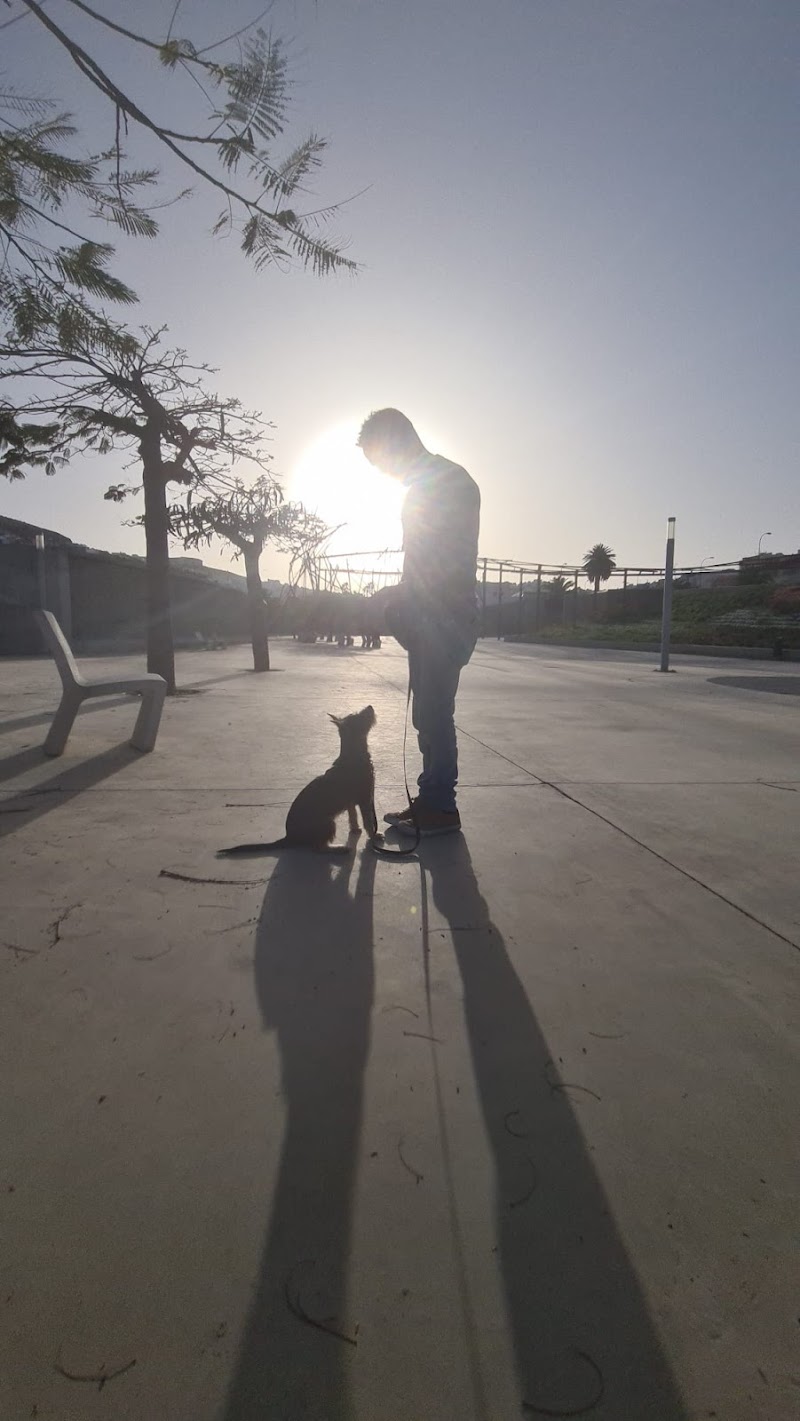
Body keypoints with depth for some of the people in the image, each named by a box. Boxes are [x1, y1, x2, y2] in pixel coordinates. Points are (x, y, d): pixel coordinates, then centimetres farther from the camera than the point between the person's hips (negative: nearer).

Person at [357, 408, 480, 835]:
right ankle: (431, 800, 20)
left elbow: (452, 562, -20)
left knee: (433, 713, -8)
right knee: (429, 714, 12)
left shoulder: (451, 482, -10)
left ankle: (441, 808, 1)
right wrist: (403, 606, 14)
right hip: (429, 621, 10)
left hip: (445, 621, -10)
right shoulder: (423, 485, 20)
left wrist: (402, 609, -18)